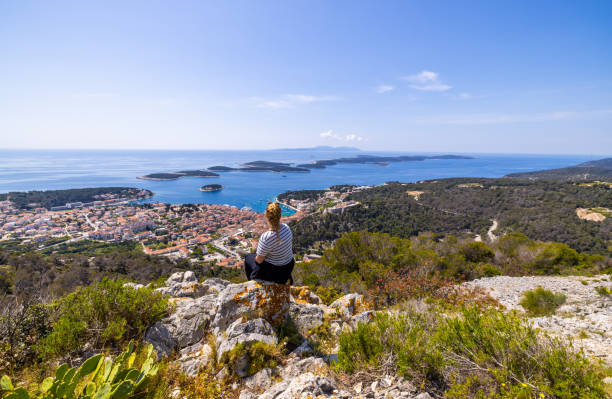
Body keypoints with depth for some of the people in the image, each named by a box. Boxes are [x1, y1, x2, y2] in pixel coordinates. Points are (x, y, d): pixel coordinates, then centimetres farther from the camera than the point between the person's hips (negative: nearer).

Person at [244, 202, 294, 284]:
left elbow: (259, 260, -19)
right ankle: (285, 278, 30)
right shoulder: (286, 228, -14)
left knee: (248, 258, 21)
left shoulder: (266, 237, -32)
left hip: (274, 271, -5)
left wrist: (257, 256, 3)